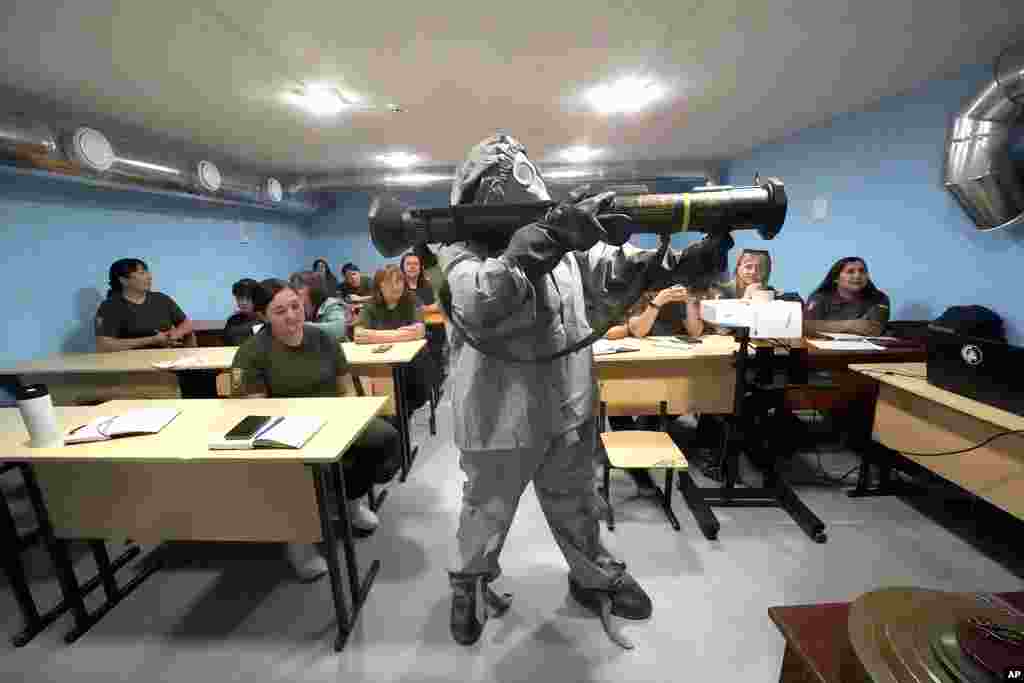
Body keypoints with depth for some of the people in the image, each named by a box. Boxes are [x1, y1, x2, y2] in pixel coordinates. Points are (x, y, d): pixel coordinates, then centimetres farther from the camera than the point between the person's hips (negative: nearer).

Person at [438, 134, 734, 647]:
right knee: (487, 513, 20)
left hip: (569, 408, 5)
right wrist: (549, 237, -41)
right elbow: (479, 304, -33)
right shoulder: (462, 250, -12)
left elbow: (618, 274, -4)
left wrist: (689, 260, -21)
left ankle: (595, 578, 54)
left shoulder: (567, 240, 3)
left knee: (575, 504, 27)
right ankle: (469, 586, 50)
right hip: (499, 416, -4)